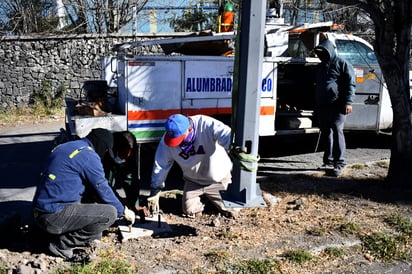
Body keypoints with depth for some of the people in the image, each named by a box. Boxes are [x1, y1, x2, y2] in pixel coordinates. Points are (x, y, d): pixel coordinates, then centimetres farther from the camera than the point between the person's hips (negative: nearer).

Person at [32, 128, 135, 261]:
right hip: (54, 216, -9)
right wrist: (123, 211, 11)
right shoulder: (88, 155, -12)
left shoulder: (64, 147, 16)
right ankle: (62, 244, -5)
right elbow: (103, 190, -5)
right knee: (109, 214, -12)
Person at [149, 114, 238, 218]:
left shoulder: (206, 125, -30)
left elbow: (226, 135, -46)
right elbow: (161, 164, -8)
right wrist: (155, 189, -3)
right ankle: (203, 199, 32)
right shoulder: (167, 140, -17)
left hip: (218, 179, -3)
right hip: (193, 181, 4)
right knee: (189, 210, 2)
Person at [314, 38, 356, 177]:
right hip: (322, 106, 7)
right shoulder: (321, 66, 23)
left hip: (337, 106, -7)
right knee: (326, 134, 9)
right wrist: (317, 103, 23)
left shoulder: (342, 64, -1)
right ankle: (328, 161, 19)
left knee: (337, 131, -13)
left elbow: (351, 84, -7)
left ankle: (339, 163, -11)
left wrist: (348, 102, -17)